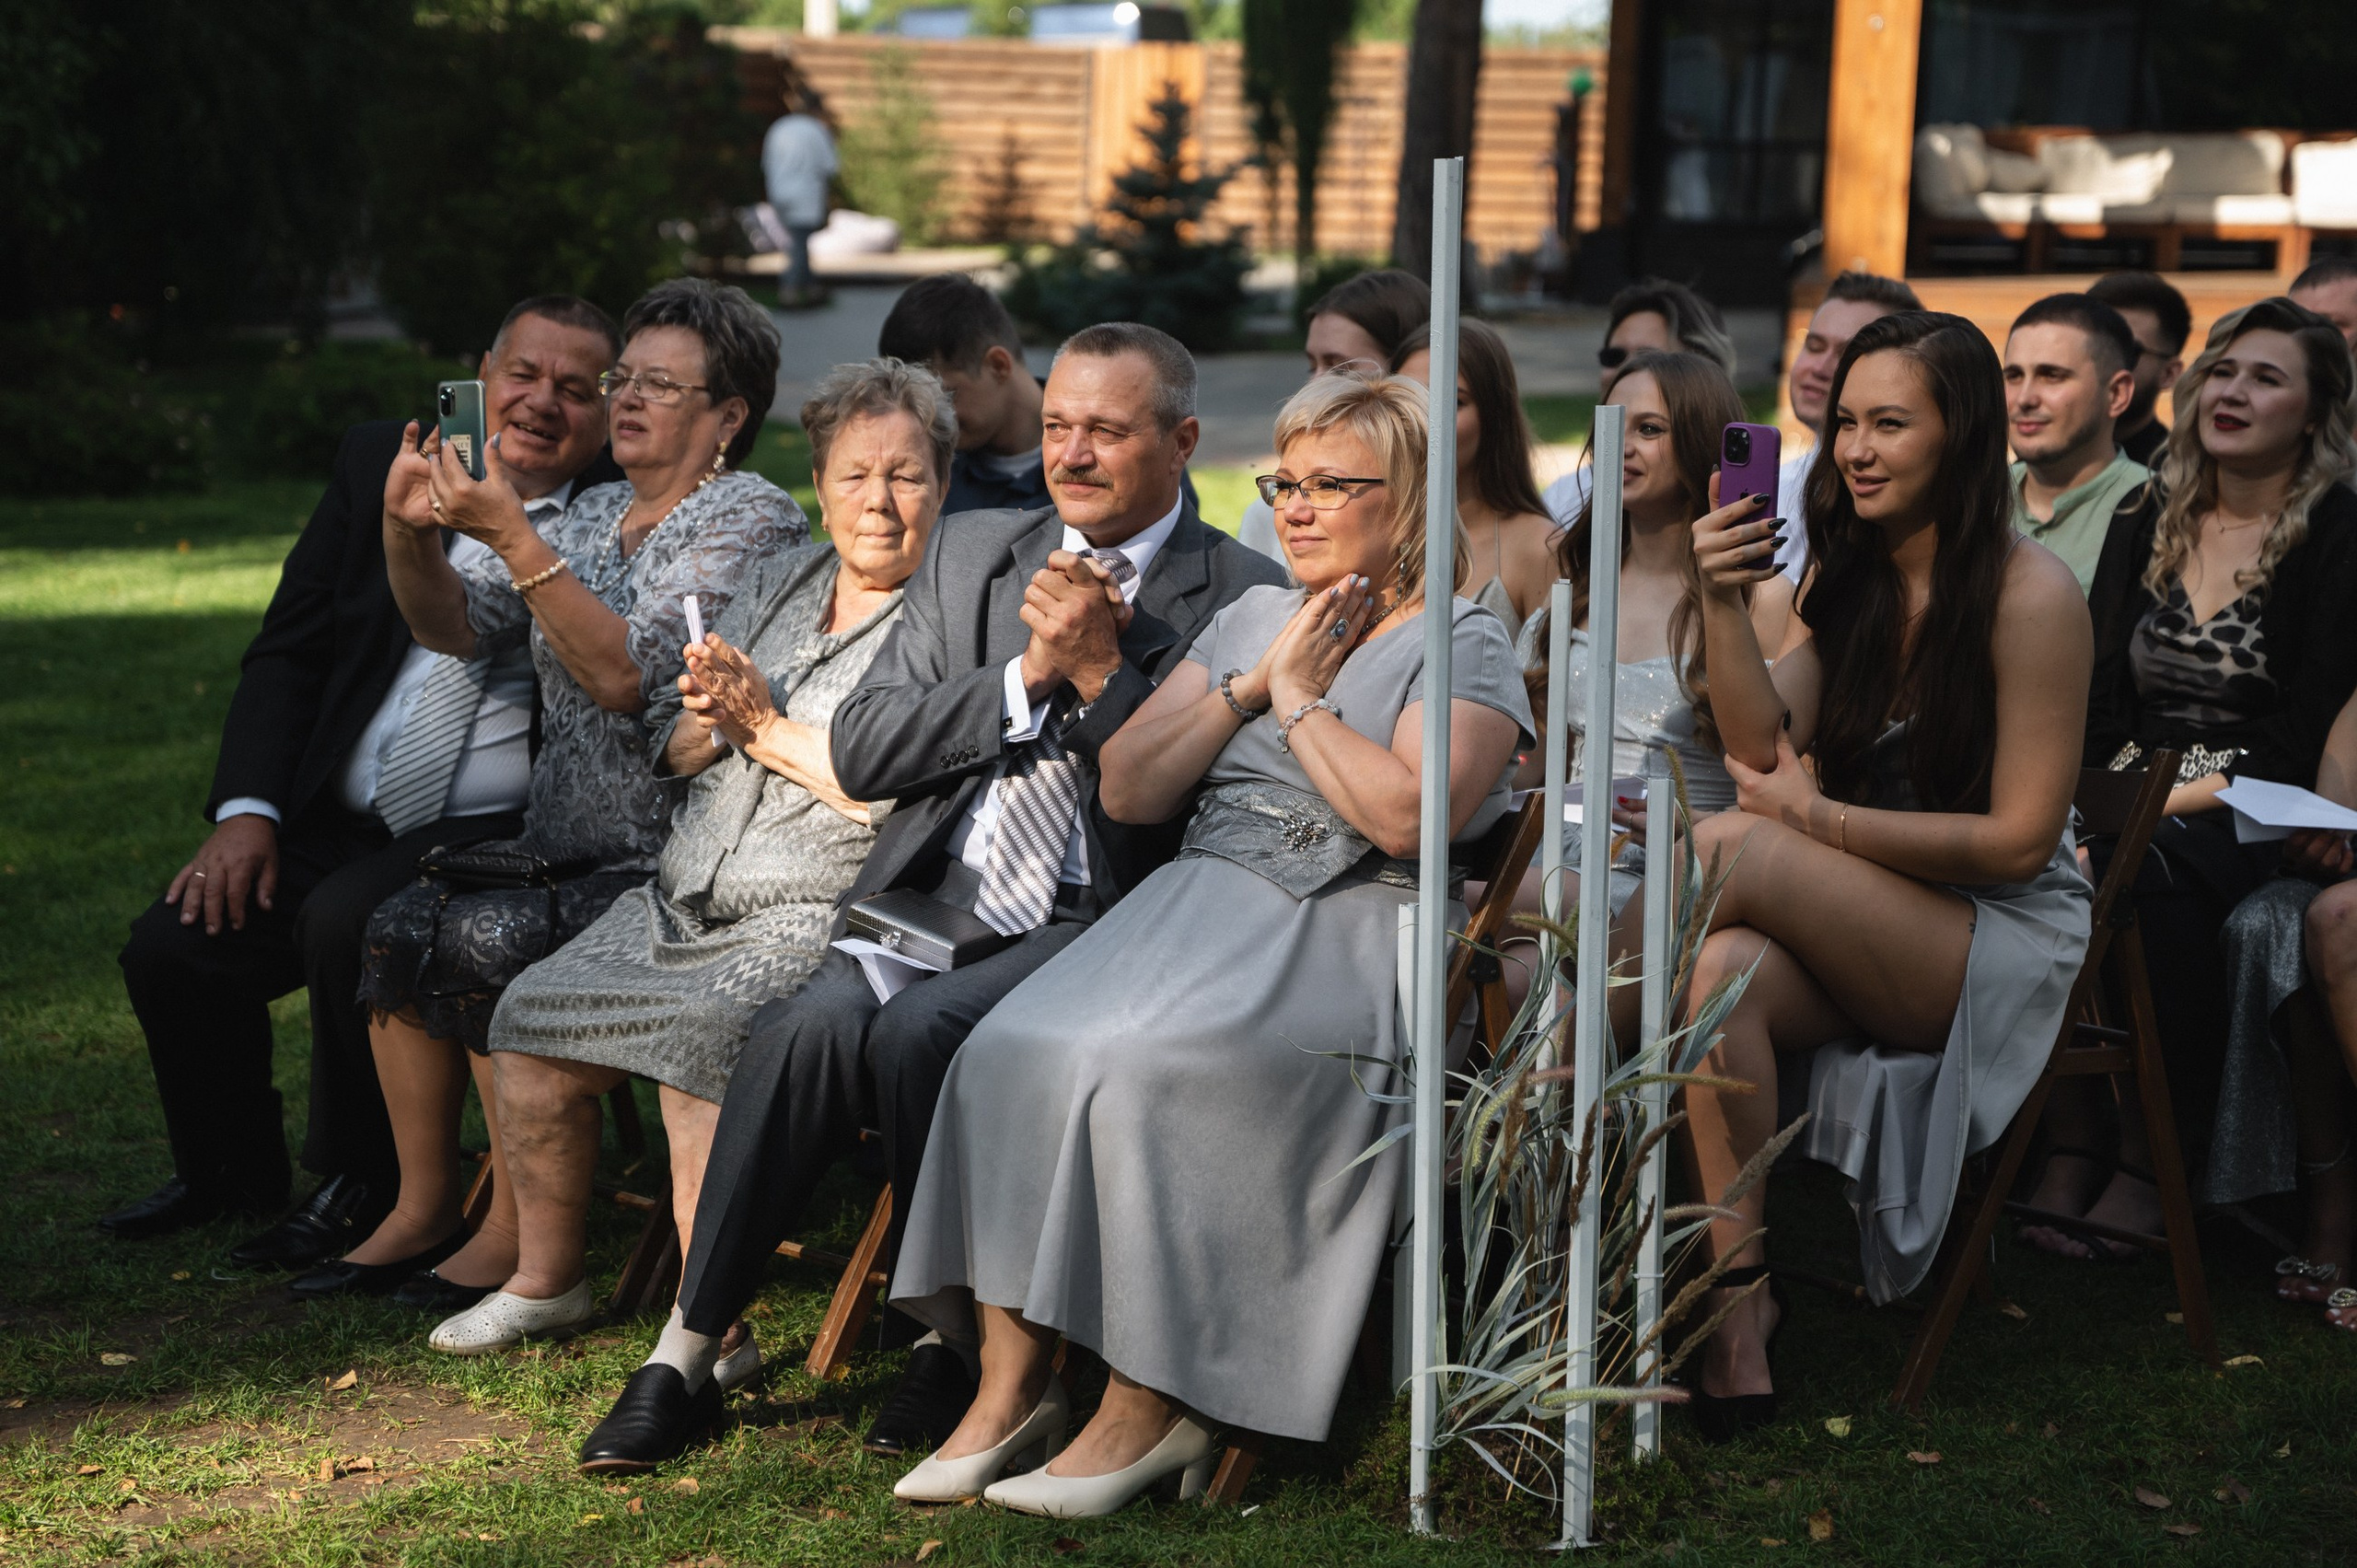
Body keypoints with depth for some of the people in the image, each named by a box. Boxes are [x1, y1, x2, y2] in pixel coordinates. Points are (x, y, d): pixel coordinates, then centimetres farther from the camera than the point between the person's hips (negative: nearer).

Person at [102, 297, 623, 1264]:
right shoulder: (382, 467, 8)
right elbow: (287, 651, 8)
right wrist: (246, 809, -4)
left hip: (495, 833, -5)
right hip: (331, 822, 5)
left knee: (345, 922, -31)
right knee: (170, 949, -10)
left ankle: (360, 1185, -7)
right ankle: (230, 1173, 19)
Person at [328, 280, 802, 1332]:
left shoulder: (754, 522, -9)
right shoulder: (594, 514, 17)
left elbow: (627, 674, -22)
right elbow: (456, 628, 11)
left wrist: (510, 534, -25)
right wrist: (409, 531, -8)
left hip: (678, 864, -7)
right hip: (570, 849, 8)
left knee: (485, 940, -24)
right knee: (400, 928, -12)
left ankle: (524, 1244, -14)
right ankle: (422, 1211, -1)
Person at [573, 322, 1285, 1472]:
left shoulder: (1241, 595, 4)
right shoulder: (970, 556, 17)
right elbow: (860, 752, 8)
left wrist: (1100, 669, -13)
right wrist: (1028, 674, -3)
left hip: (1091, 923, -3)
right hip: (928, 894, 4)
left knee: (916, 1032, -32)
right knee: (814, 1023, -27)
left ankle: (950, 1341, -11)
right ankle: (688, 1350, -16)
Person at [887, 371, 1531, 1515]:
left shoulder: (1464, 646, 4)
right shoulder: (1250, 618, 23)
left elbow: (1407, 813, -15)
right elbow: (1127, 791, 14)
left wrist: (1301, 698, -3)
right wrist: (1251, 685, 4)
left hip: (1349, 933, -6)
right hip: (1198, 901, 6)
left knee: (1147, 1066, -33)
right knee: (1014, 1050, -23)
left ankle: (1151, 1405, -22)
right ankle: (1010, 1384, -17)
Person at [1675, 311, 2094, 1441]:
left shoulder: (2029, 595, -11)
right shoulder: (1850, 580, 11)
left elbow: (2019, 841, -13)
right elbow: (1762, 745, -2)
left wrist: (1816, 820, -15)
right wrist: (1722, 602, -16)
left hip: (2005, 939, -5)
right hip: (1866, 929, 5)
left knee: (1732, 846, -29)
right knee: (1725, 970, -31)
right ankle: (1738, 1310, -32)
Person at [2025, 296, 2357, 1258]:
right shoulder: (2145, 530, 16)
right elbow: (2101, 703, 11)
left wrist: (2173, 801, -18)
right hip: (2137, 803, 4)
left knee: (2159, 869, -36)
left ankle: (2150, 1176, -27)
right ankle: (2068, 1158, -28)